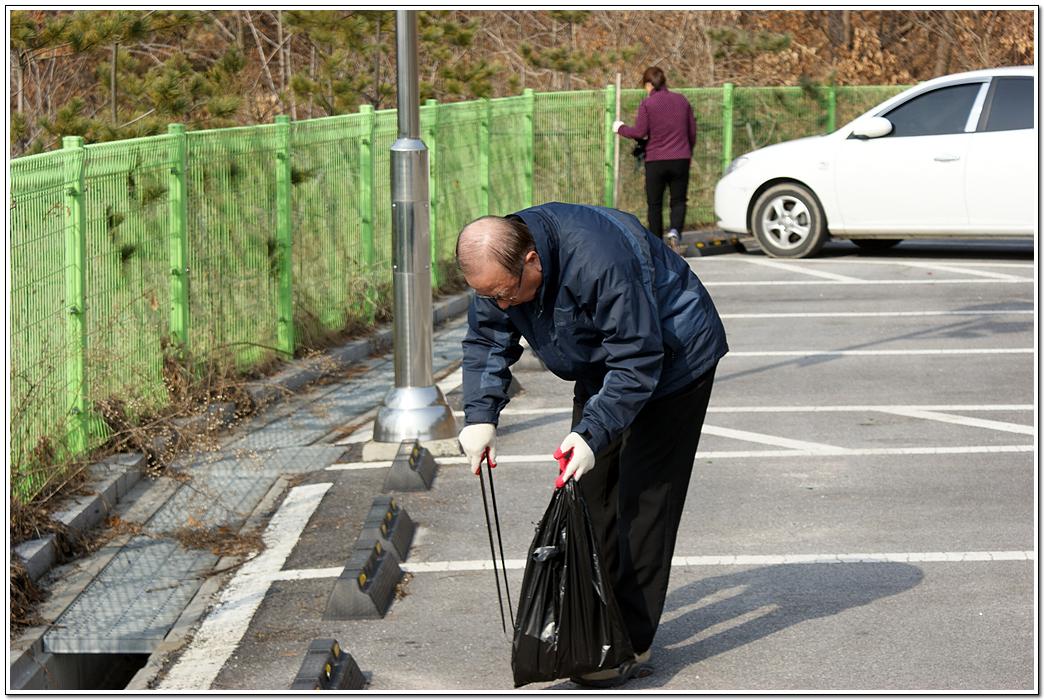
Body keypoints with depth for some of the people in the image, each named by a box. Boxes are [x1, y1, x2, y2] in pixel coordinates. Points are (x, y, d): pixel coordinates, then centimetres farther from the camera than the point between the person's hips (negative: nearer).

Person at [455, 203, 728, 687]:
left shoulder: (599, 262, -40)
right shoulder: (498, 266, -15)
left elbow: (637, 363, -33)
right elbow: (486, 342, -2)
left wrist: (592, 435, -38)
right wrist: (481, 415, -15)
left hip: (670, 361, -8)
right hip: (602, 369, 8)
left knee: (642, 499, -11)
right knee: (590, 490, 9)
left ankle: (631, 645, -9)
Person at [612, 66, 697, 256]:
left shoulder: (647, 104, -5)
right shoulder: (681, 100, 7)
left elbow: (640, 132, -8)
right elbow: (692, 130, 12)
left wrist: (620, 128, 10)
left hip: (655, 161, -2)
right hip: (680, 160, 2)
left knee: (655, 204, 8)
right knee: (678, 200, 8)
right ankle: (674, 231, -20)